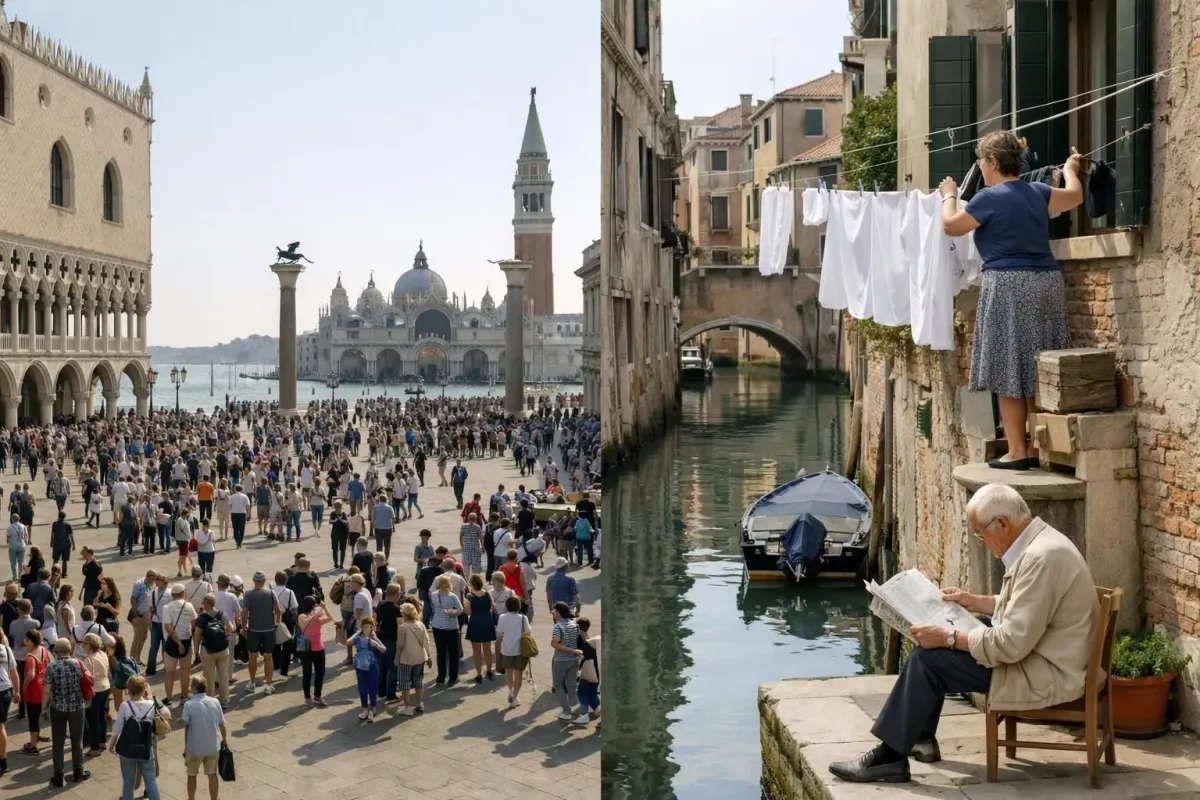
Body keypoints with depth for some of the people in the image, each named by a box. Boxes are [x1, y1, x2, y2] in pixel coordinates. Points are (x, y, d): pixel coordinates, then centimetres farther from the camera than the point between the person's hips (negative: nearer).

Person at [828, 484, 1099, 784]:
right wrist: (973, 601, 14)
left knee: (928, 658, -13)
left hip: (1047, 674, -11)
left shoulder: (1042, 557, -27)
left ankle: (890, 756, -3)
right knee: (932, 642, 13)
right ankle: (920, 738, 20)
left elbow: (1012, 644, -28)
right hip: (1033, 651, 11)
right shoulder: (1036, 541, 6)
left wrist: (948, 638, -21)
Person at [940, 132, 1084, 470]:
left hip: (1009, 287, -7)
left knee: (1010, 374, -2)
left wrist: (948, 196, 22)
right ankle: (1036, 449, 14)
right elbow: (1075, 196, 30)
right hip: (1047, 283, 7)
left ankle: (1017, 452, -1)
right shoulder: (1038, 192, 10)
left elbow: (951, 226, 3)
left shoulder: (990, 198, -9)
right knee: (1037, 374, 10)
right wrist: (1070, 170, 50)